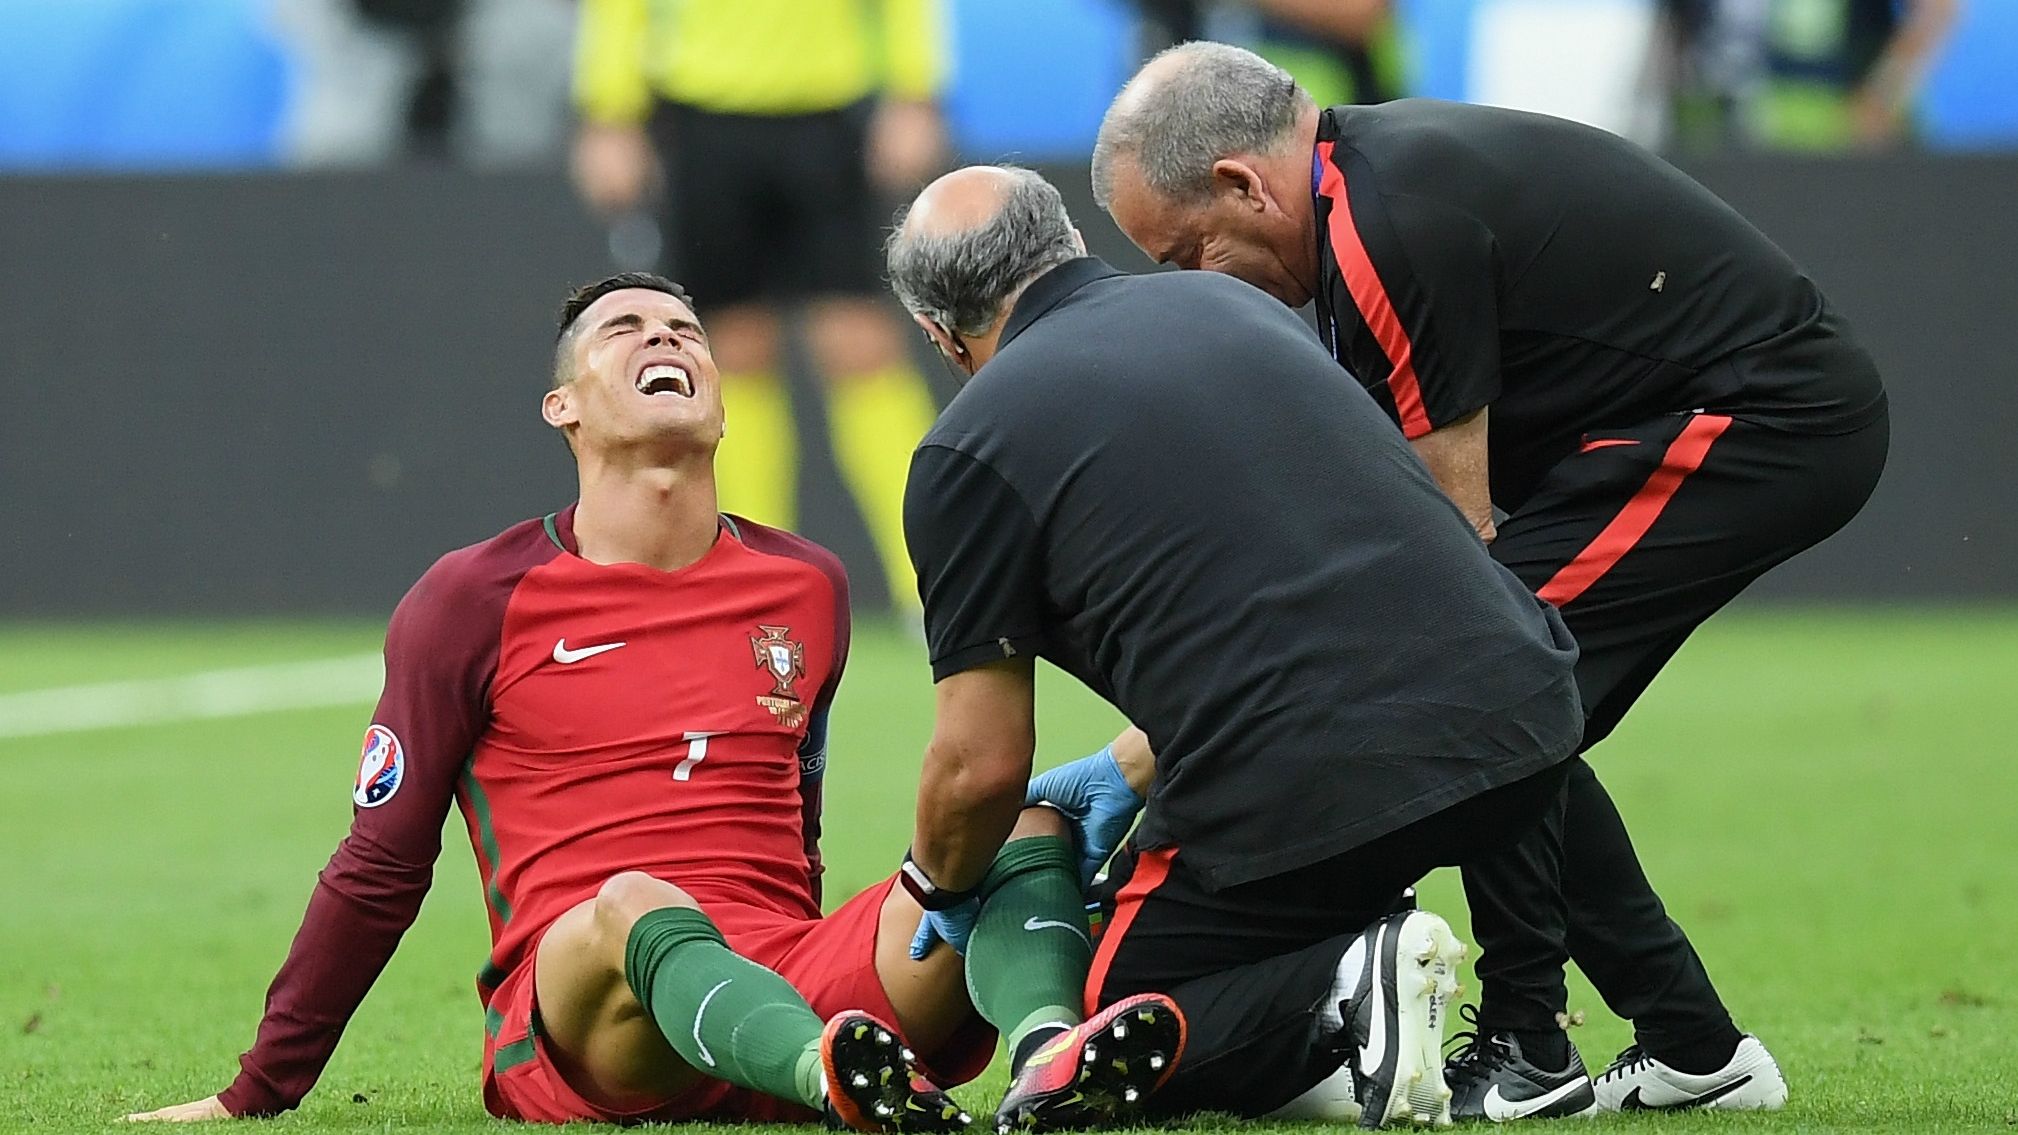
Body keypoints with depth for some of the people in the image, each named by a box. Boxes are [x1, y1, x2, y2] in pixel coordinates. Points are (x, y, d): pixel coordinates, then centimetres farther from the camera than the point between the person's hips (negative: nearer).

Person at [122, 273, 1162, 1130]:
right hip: (576, 1039, -4)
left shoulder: (805, 588, 20)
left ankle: (1050, 1048, -53)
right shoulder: (477, 602, 9)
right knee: (636, 906, -39)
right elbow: (380, 867, 12)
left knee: (1027, 832, -19)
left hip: (785, 995, 4)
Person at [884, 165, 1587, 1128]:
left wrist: (935, 886, 25)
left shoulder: (972, 447, 2)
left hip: (1304, 792, -6)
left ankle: (1341, 992, -12)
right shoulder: (1233, 304, 21)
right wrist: (1125, 781, 43)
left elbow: (984, 765, 3)